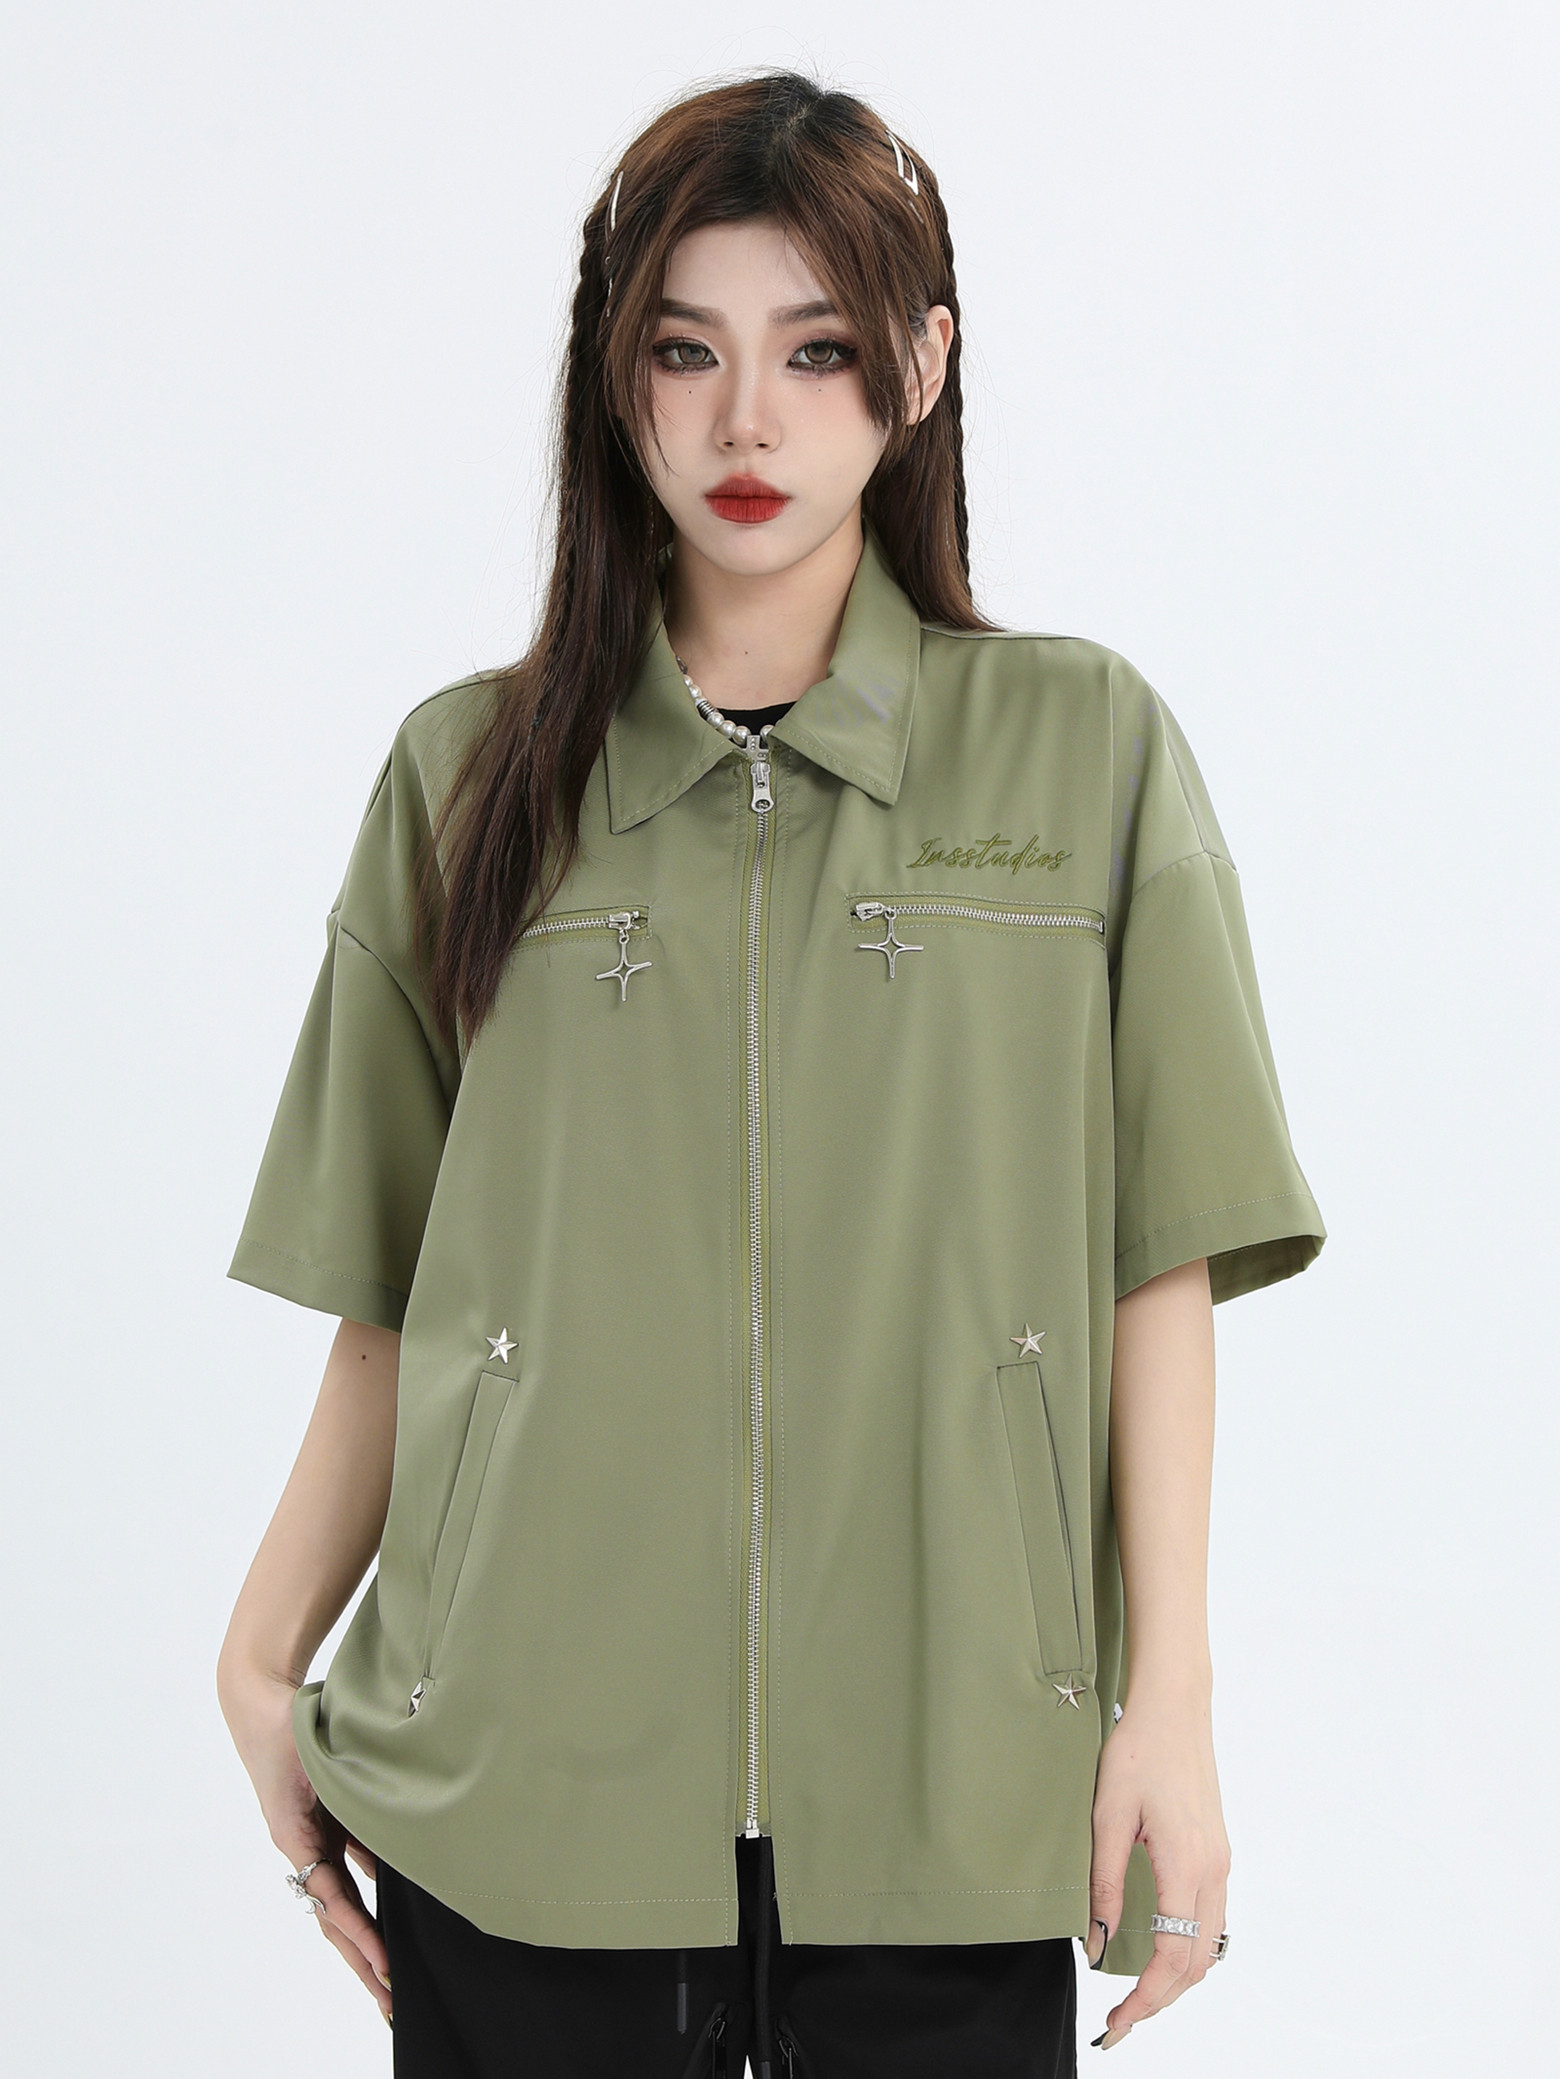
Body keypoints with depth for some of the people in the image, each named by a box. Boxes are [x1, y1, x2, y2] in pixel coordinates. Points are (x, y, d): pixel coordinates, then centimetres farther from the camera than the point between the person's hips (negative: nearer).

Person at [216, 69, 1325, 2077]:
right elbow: (392, 1305, 8)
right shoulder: (466, 776, 7)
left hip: (948, 1795, 0)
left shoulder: (1086, 750, 4)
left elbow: (1160, 1268, 2)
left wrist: (1169, 1703, -2)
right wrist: (263, 1663, 2)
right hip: (525, 1792, 1)